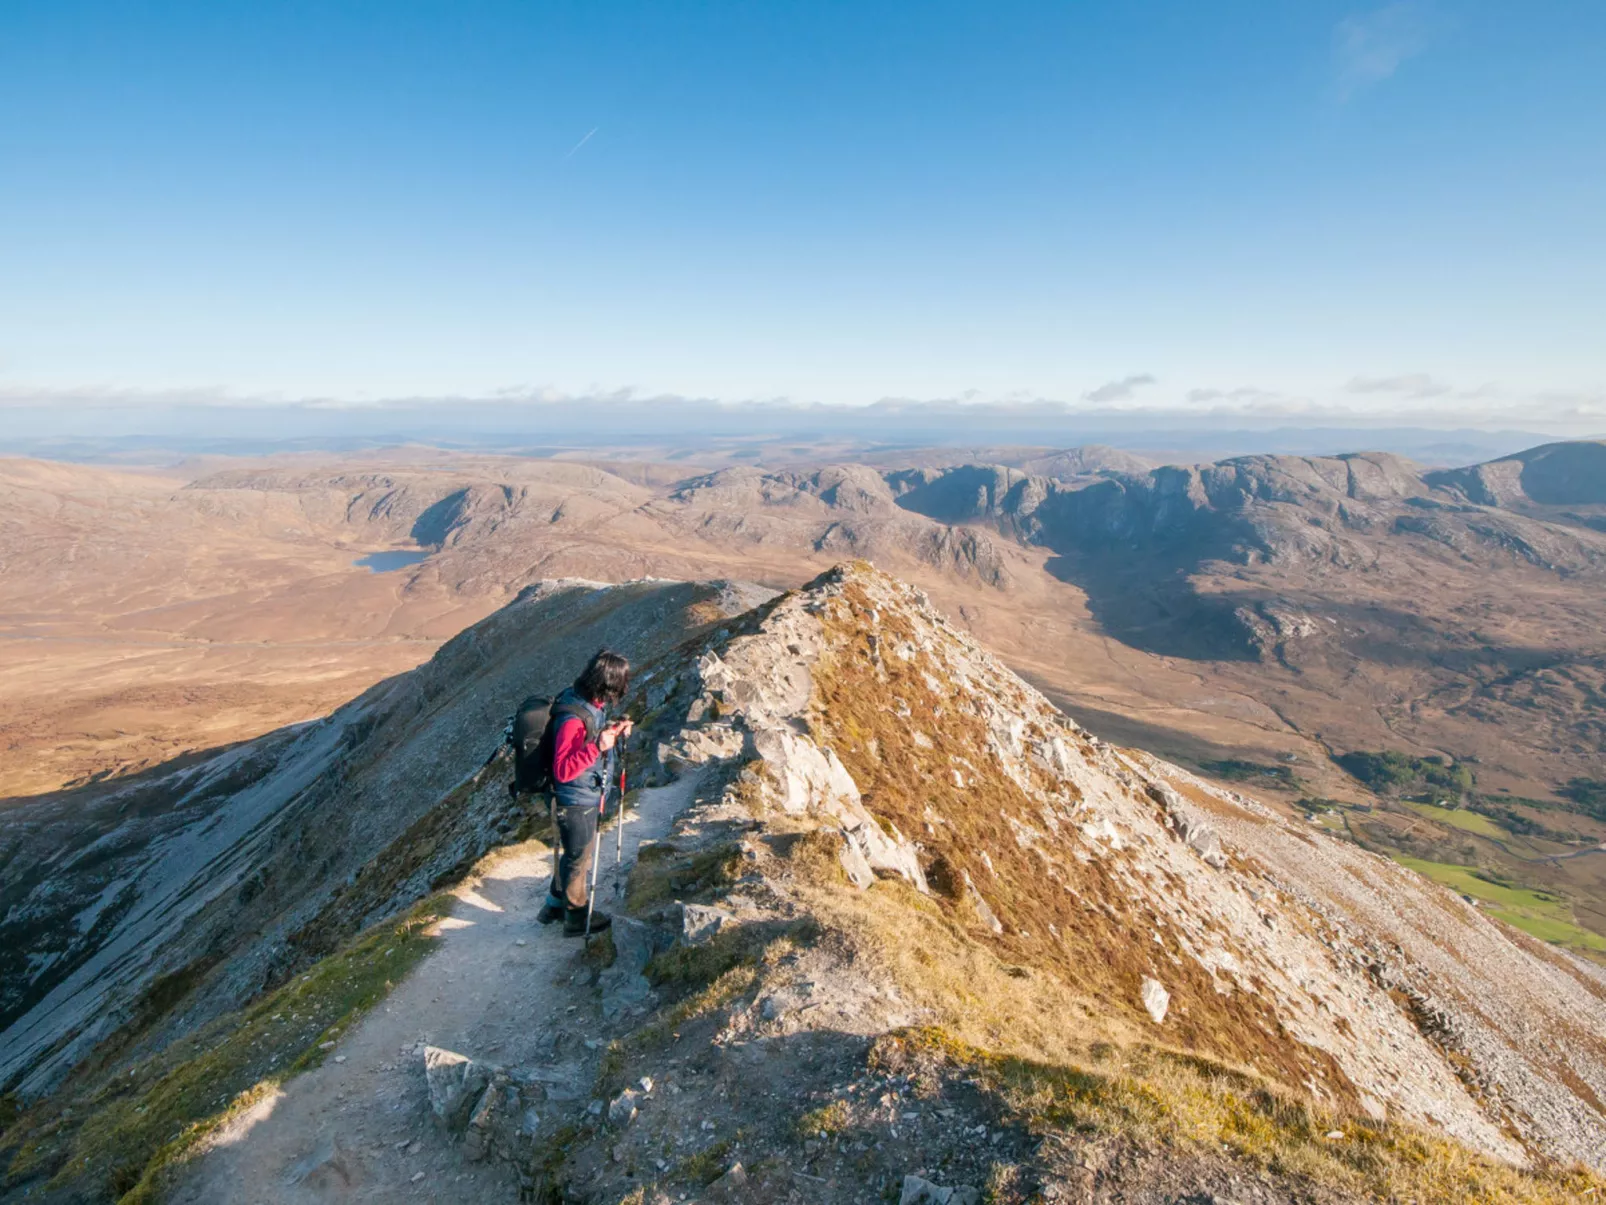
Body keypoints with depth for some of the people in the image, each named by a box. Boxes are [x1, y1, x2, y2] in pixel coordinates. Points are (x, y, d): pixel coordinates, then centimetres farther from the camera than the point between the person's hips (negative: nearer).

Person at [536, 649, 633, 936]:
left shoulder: (591, 705, -3)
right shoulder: (573, 719, -32)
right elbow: (562, 770, -32)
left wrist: (612, 733, -4)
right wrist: (597, 747, -39)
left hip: (586, 797, 9)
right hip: (576, 803, -9)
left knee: (570, 853, 26)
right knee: (580, 858, 11)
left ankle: (555, 905, 45)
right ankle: (577, 917, 32)